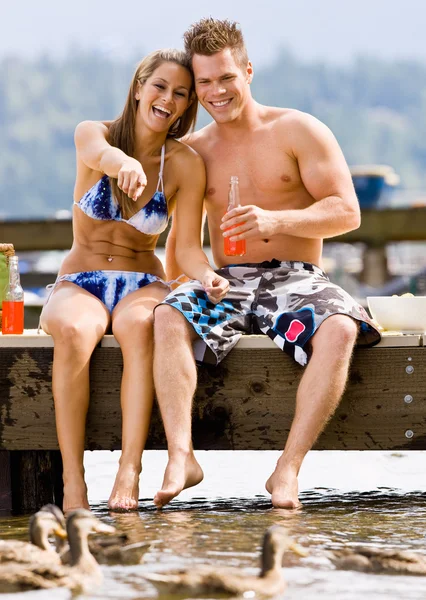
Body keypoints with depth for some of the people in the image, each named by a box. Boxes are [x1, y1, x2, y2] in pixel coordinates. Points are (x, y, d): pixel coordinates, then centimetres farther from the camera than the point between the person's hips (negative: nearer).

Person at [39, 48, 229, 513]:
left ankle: (129, 474, -40)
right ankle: (72, 482, -36)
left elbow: (188, 247, -4)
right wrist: (125, 163, -55)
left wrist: (207, 276, -29)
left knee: (138, 326, -37)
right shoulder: (92, 133, -3)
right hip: (79, 283, 0)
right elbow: (101, 153, -29)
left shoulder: (185, 165, 0)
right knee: (73, 331, -37)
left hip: (142, 286, 0)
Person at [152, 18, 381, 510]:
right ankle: (180, 456, -41)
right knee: (168, 317, -31)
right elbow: (181, 237, 19)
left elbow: (347, 211, -6)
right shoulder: (192, 151, 14)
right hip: (227, 284, 2)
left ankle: (288, 467, -38)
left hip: (297, 280, -2)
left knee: (340, 329, -36)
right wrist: (185, 281, -2)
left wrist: (276, 221, -22)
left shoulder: (298, 131, 3)